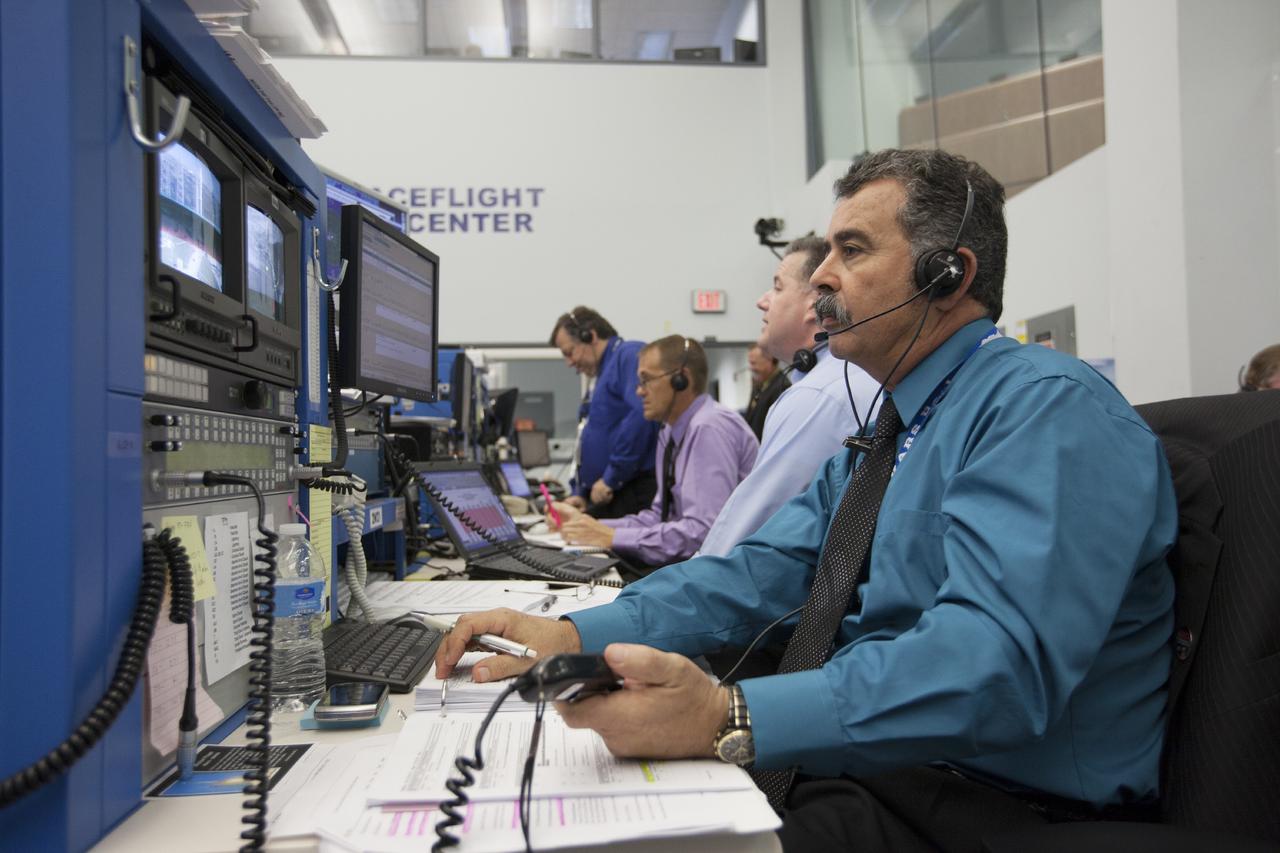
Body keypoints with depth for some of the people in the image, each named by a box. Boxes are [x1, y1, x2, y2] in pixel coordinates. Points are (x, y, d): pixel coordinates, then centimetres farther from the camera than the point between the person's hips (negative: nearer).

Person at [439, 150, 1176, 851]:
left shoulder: (1049, 409, -16)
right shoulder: (877, 434, 14)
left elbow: (993, 658, -30)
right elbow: (762, 572, 6)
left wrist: (728, 719, -39)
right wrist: (570, 636, -7)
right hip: (851, 765, 8)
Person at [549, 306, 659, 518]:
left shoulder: (630, 356, -8)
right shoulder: (599, 378, 23)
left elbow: (641, 415, -23)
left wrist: (611, 478, -18)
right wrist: (580, 493, 14)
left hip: (637, 492, -9)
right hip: (603, 498, 9)